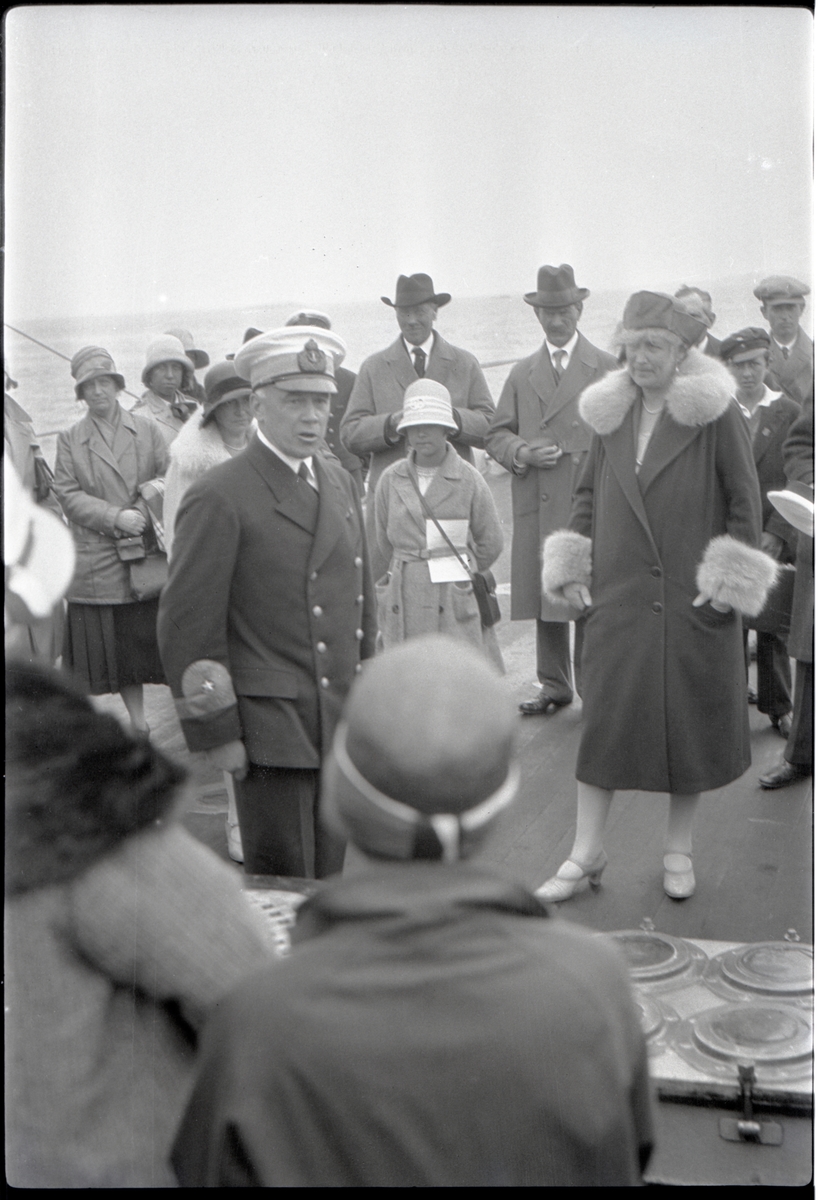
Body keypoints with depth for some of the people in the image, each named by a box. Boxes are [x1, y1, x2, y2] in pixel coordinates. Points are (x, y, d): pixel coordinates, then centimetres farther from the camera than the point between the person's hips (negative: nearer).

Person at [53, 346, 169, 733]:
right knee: (117, 649, 6)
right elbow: (67, 494, -1)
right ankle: (138, 723, 18)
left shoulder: (147, 429, 8)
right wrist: (116, 516, -13)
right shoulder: (69, 439, 6)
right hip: (98, 565, 1)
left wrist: (143, 511, -13)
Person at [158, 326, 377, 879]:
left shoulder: (342, 483, 11)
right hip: (269, 728, -6)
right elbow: (187, 625, -10)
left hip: (343, 725, 6)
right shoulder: (219, 498, -10)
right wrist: (216, 732, -10)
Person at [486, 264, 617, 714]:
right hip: (537, 507, 3)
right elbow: (496, 434, 16)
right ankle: (554, 686, 19)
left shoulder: (608, 369, 6)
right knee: (544, 597, 7)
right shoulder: (521, 373, 17)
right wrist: (521, 452, -4)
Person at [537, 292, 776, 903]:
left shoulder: (717, 413, -4)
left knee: (692, 719, 6)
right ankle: (586, 854, 10)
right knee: (604, 716, 1)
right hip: (619, 597, 3)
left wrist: (729, 581, -10)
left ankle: (679, 850, 24)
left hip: (693, 601, -3)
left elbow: (745, 501, -4)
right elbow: (589, 494, 17)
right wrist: (573, 567, 8)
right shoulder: (612, 415, 8)